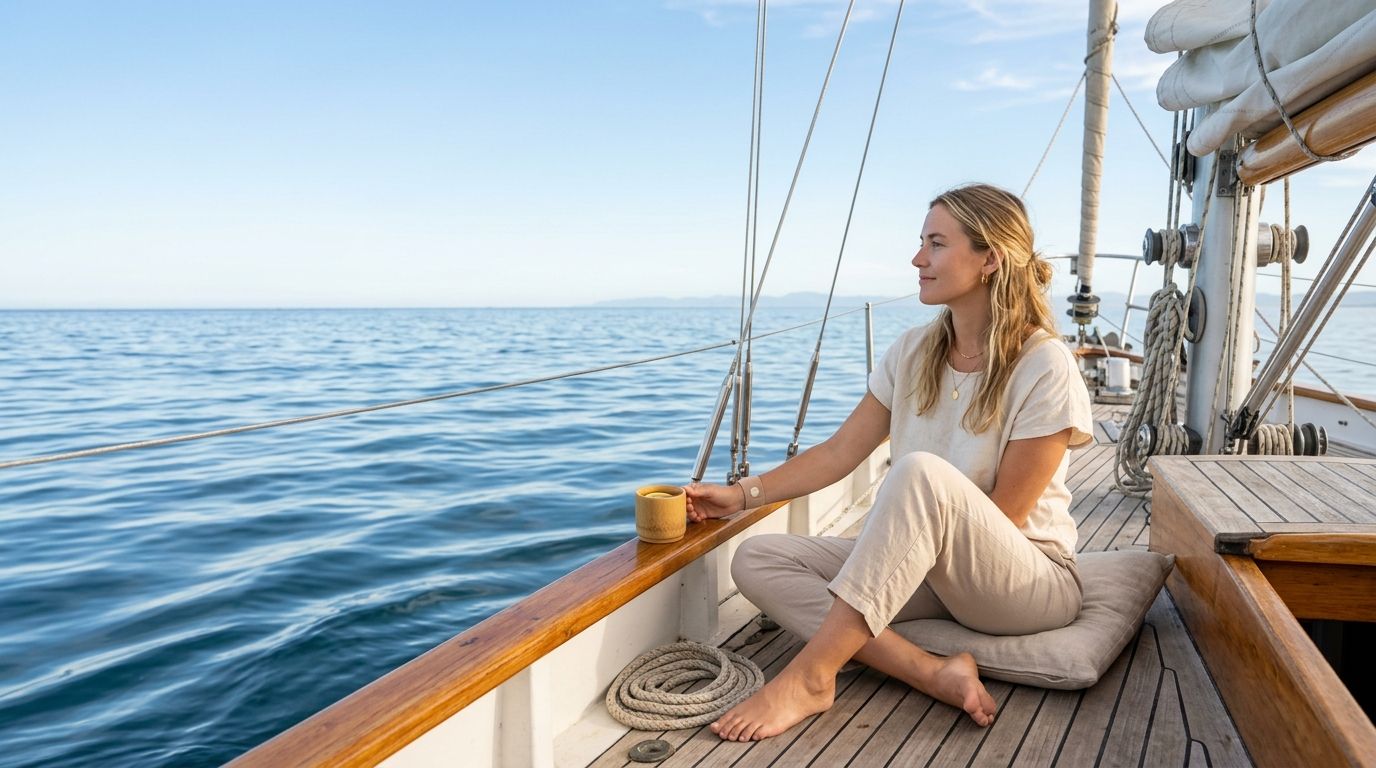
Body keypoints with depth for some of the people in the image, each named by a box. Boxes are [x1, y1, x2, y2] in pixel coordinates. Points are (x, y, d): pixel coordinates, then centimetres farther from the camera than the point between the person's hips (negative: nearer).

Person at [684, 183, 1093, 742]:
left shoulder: (1045, 367, -15)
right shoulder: (913, 354, 3)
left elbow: (1004, 516, -13)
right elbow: (840, 452, 4)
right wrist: (744, 494, -3)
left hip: (1028, 580, -6)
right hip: (924, 566, 6)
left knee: (921, 471, -38)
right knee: (757, 560, -14)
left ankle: (809, 677, -33)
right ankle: (932, 671, -27)